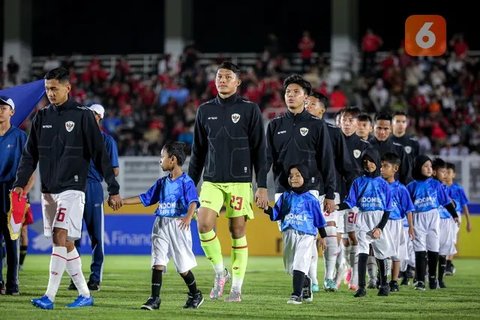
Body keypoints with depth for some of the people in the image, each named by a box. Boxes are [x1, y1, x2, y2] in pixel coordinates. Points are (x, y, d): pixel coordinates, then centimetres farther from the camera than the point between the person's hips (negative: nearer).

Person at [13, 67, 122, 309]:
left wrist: (113, 190, -5)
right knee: (65, 244, 7)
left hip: (72, 189, -6)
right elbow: (30, 154, 11)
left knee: (60, 237, -17)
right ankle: (85, 294, 16)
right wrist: (20, 183, -3)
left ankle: (49, 296, -20)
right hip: (48, 189, 6)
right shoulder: (42, 117, 10)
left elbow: (100, 155, -3)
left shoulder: (82, 116, -4)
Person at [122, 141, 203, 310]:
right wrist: (121, 201, 15)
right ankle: (154, 298, -3)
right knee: (157, 262, -3)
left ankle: (195, 295, 21)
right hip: (161, 225, 6)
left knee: (183, 265, 2)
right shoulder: (162, 182, 12)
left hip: (178, 225, -5)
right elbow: (145, 198, 17)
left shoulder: (186, 181, -7)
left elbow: (193, 202, -19)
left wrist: (188, 217, -39)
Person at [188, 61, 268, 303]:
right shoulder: (205, 110, 11)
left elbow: (259, 151, 1)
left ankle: (236, 288, 7)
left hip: (240, 181, -3)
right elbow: (198, 151, 17)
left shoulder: (250, 110, 1)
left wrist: (262, 187, -5)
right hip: (211, 181, 3)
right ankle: (219, 272, 4)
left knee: (238, 231, -1)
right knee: (204, 224, -16)